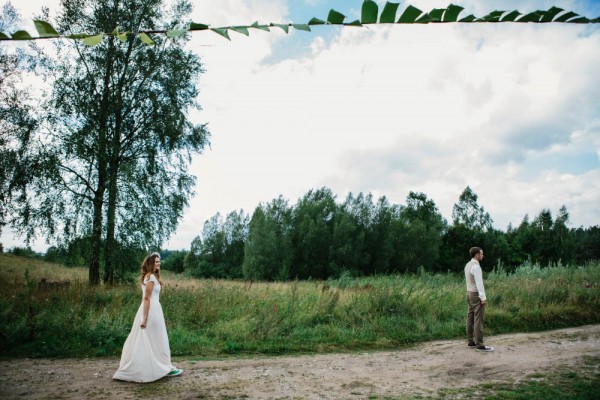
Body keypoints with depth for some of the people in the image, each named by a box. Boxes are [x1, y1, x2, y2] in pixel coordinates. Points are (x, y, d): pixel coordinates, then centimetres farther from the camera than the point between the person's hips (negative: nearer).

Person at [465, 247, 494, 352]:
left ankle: (471, 341, 15)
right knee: (478, 320, -7)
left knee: (471, 318, 10)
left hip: (470, 293, 10)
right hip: (476, 295, -10)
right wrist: (483, 297, -22)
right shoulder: (476, 266, -19)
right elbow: (479, 283, -22)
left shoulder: (468, 265, 12)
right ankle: (480, 345, -5)